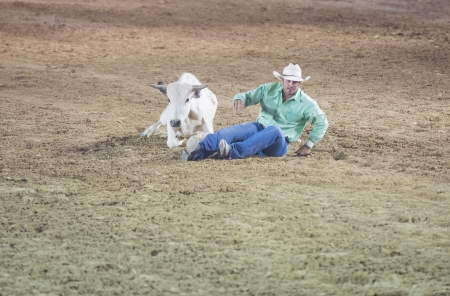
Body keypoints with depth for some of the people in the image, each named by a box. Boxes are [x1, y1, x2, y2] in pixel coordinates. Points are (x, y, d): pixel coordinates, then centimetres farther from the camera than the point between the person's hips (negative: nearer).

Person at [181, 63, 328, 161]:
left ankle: (233, 152, -59)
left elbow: (322, 122, -1)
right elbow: (249, 96, 2)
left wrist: (308, 145, -6)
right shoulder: (269, 90, 6)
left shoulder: (305, 103, -3)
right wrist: (240, 99, -24)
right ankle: (198, 151, -56)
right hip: (259, 128, 3)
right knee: (233, 131, -29)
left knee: (275, 131, -40)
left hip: (278, 144, -3)